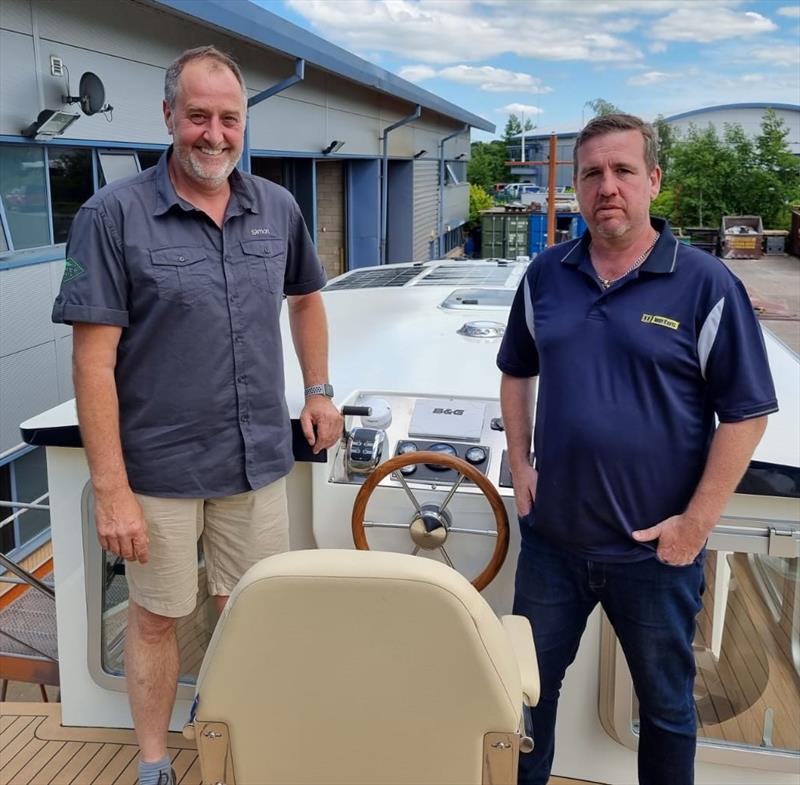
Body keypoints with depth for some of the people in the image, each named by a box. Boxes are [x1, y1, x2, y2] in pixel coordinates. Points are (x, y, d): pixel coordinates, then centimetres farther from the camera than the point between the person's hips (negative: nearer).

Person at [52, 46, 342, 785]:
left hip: (259, 461, 4)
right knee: (157, 617, 13)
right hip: (160, 469, -3)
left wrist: (319, 390, 13)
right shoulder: (113, 216, -12)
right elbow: (94, 359, -14)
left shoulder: (278, 209, 2)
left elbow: (306, 298, 20)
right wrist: (111, 488, -17)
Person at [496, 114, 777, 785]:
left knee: (666, 705, 17)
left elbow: (746, 414, -9)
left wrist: (697, 523, -12)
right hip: (551, 537, 4)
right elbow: (516, 372, 15)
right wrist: (520, 465, 5)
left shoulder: (705, 284, -10)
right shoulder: (546, 275, 3)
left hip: (656, 550, -3)